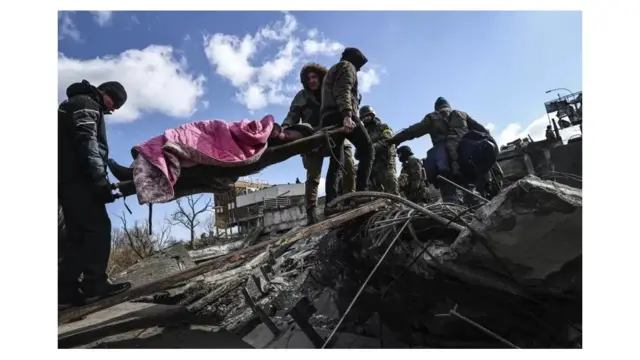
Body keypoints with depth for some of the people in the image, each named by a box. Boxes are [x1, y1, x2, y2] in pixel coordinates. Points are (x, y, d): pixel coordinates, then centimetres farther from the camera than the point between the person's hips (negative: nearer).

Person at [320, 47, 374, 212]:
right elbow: (343, 91, -12)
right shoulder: (348, 66, 8)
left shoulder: (332, 71, 37)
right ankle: (360, 192, -22)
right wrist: (347, 115, -26)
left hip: (328, 118, 9)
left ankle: (330, 203, -7)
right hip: (340, 115, -9)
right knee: (367, 149, -7)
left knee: (335, 161, 3)